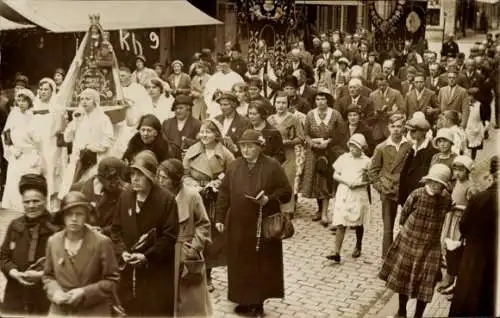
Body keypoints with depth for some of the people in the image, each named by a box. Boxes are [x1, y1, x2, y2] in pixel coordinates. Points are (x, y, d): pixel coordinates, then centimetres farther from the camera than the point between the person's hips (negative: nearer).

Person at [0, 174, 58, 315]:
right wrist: (15, 273, -7)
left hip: (46, 297, -4)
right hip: (15, 297, 4)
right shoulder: (15, 226, 9)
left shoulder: (56, 227, -9)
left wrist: (42, 273, -20)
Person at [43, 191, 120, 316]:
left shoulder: (102, 242, -10)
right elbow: (48, 275, 14)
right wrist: (55, 292, -7)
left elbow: (112, 279, -5)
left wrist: (85, 293, -16)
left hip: (94, 312, -3)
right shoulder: (53, 241, 3)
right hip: (60, 311, 3)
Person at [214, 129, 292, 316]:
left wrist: (269, 199, -19)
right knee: (240, 263, 7)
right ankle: (244, 300, 18)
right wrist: (219, 217, 2)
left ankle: (258, 302, 14)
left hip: (264, 225, -3)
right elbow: (224, 194, 7)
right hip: (238, 225, 3)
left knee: (262, 263, 3)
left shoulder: (272, 166, -4)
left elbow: (286, 192, -3)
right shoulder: (234, 167, 6)